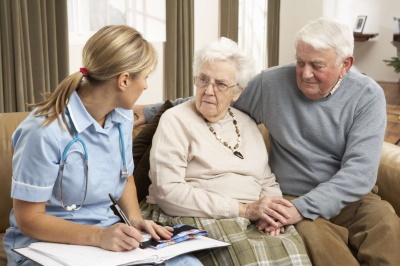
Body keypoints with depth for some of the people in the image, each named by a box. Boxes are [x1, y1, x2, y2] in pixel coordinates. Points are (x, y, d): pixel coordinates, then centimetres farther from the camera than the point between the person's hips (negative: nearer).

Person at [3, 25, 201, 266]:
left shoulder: (122, 116, 2)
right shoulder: (45, 131, -21)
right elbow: (29, 219, -15)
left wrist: (135, 218, -3)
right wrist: (98, 236, -26)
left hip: (111, 239, 7)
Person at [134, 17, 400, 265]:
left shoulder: (368, 96, -5)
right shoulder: (272, 83, -1)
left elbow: (360, 170, -15)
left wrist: (302, 208, -27)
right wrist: (150, 112, 14)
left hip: (351, 196, 1)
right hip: (291, 197, 0)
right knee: (311, 232, -36)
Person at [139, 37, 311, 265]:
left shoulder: (247, 124, 16)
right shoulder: (176, 120, -3)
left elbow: (268, 182, 17)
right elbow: (168, 192, -14)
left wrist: (272, 211, -7)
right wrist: (243, 209, -16)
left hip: (252, 221, 5)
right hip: (195, 220, -5)